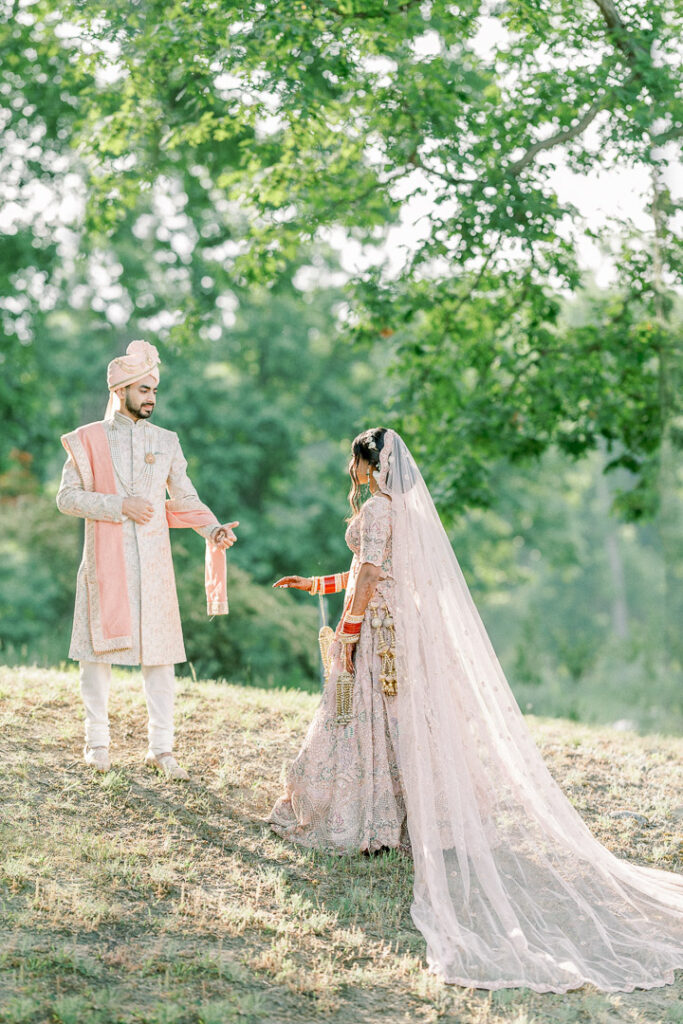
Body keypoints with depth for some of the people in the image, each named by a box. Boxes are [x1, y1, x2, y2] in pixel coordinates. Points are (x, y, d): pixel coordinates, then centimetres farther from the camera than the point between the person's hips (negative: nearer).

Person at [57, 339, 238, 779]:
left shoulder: (165, 441, 11)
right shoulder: (88, 440, 2)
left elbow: (186, 498, 10)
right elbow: (68, 497, -3)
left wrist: (215, 529, -7)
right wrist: (119, 505, -14)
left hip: (153, 562, 2)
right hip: (105, 561, -2)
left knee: (160, 652, 1)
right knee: (99, 648, 2)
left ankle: (162, 748, 6)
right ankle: (98, 741, 16)